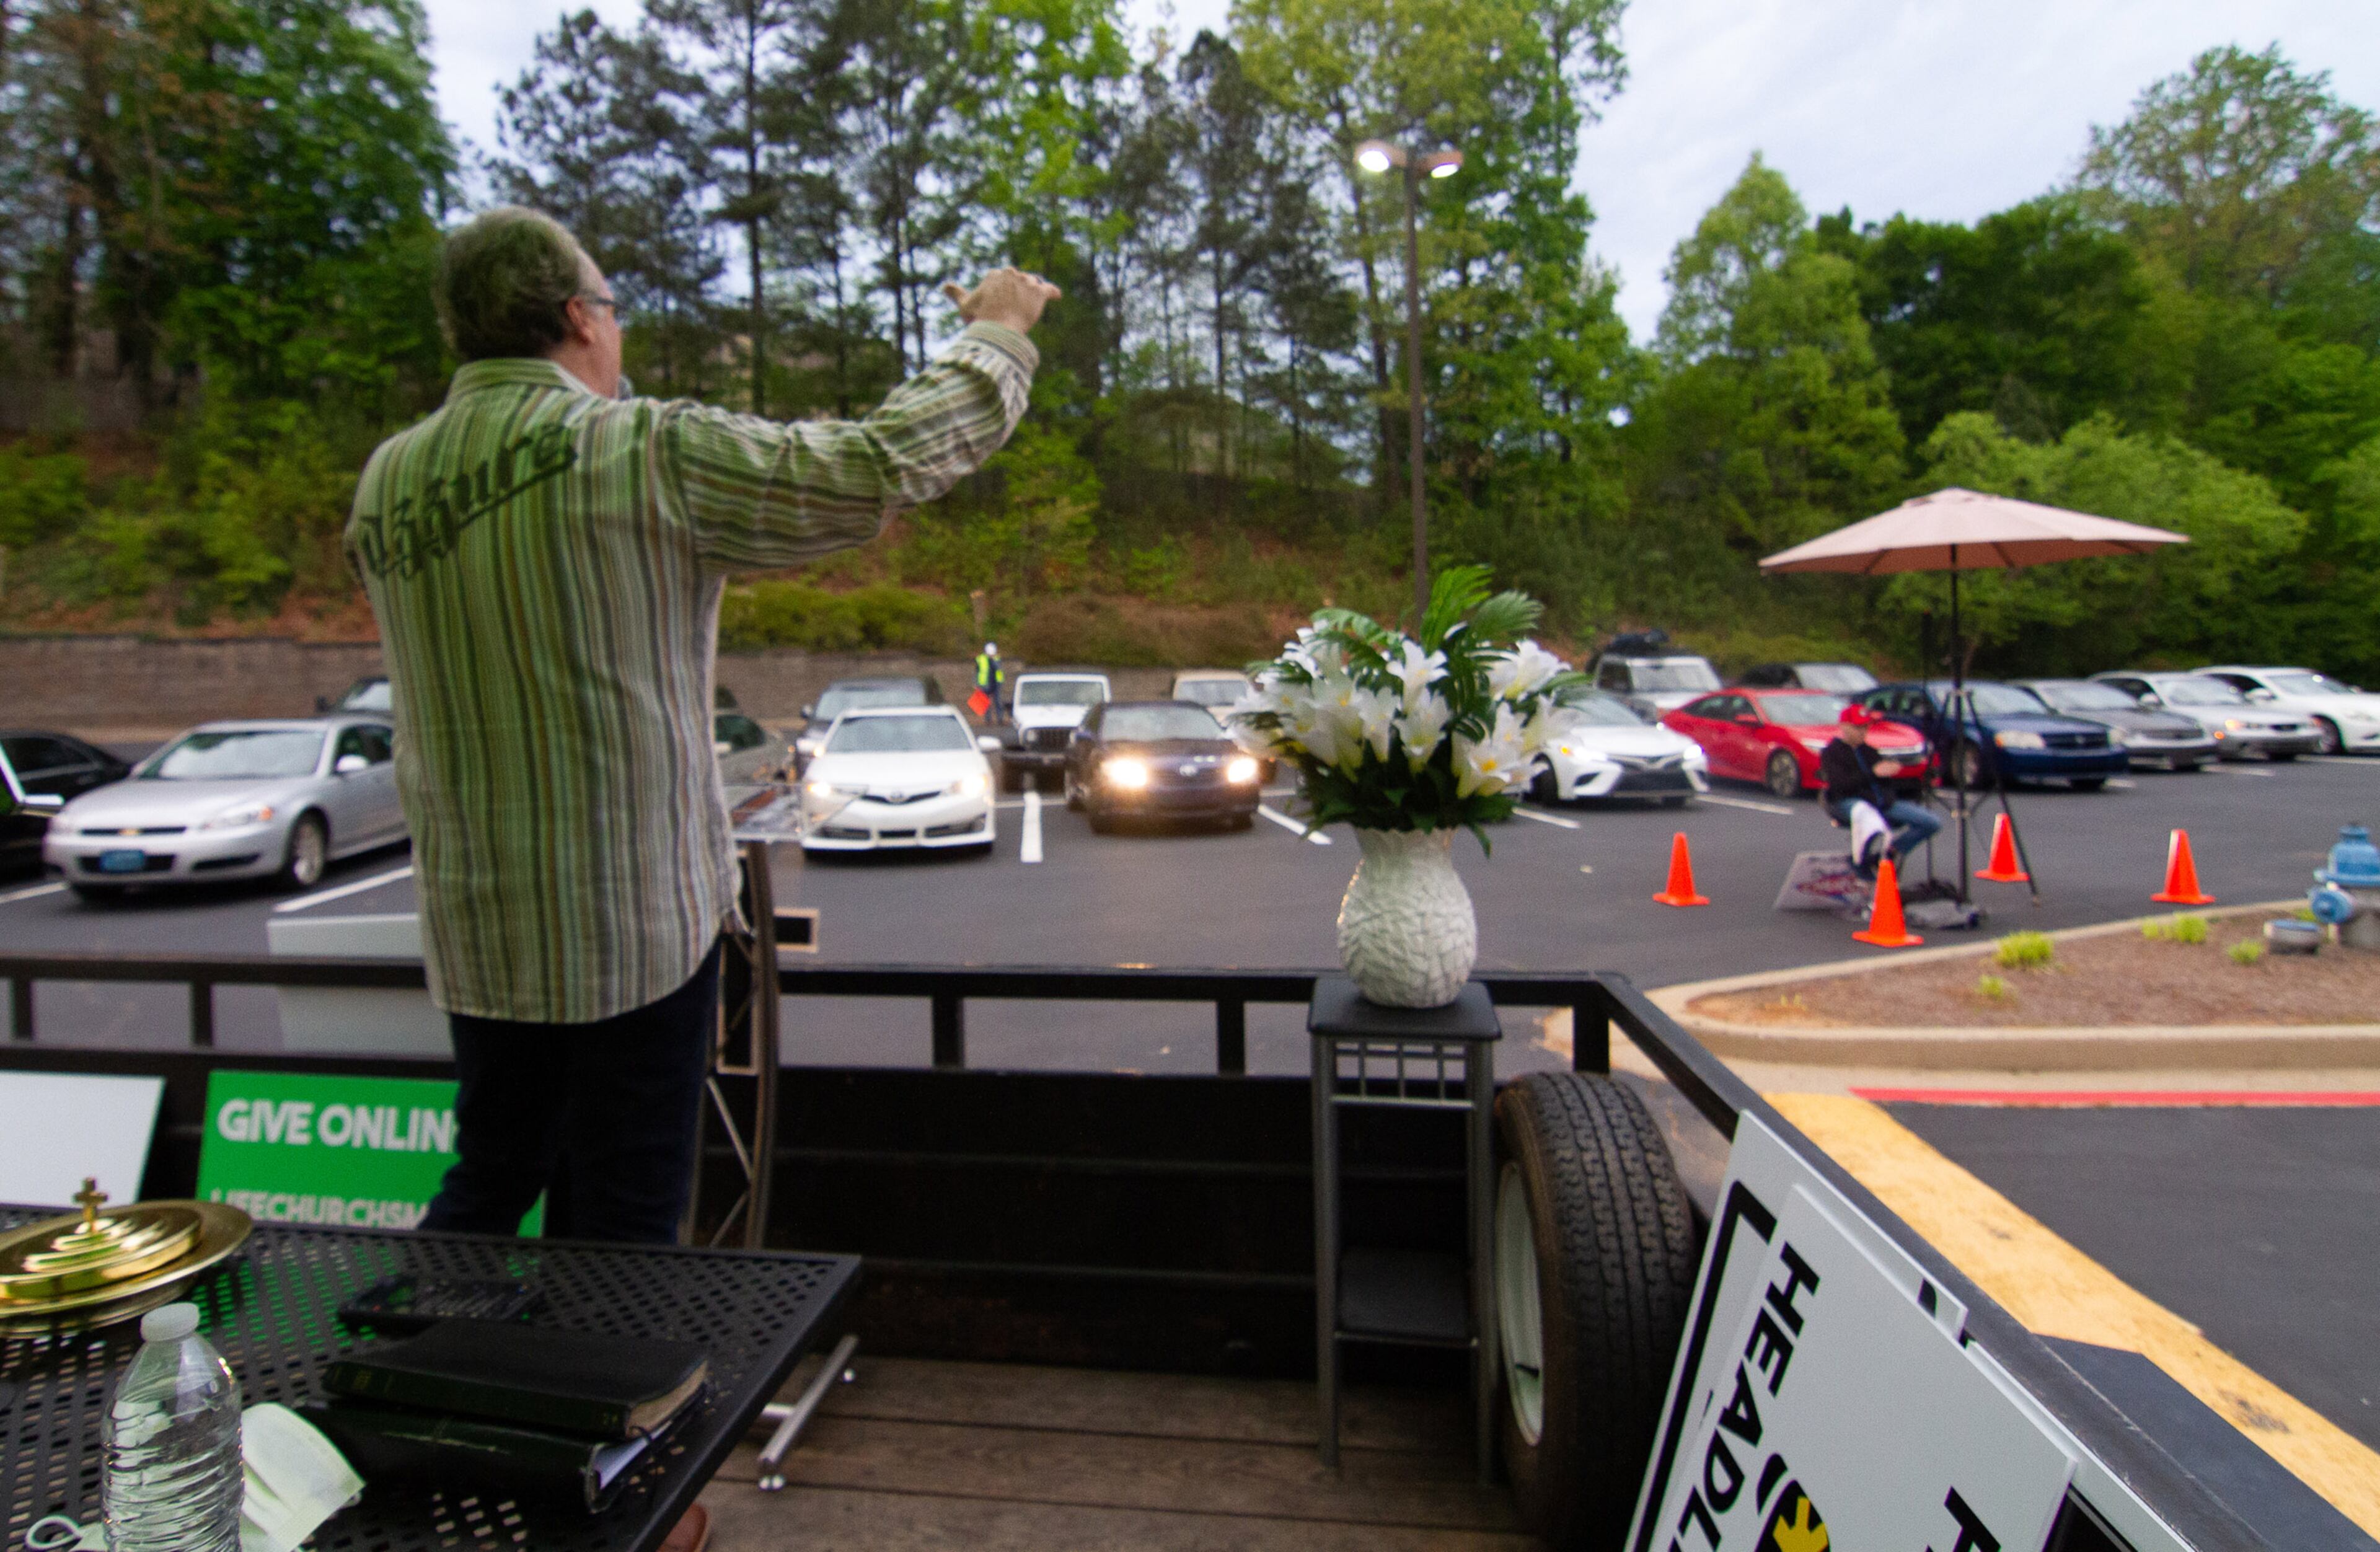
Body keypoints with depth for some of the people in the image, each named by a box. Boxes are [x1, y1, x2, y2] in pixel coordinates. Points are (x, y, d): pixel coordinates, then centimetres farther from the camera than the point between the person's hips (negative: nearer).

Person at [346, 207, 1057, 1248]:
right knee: (621, 1224, 10)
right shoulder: (649, 455, -15)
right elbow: (887, 463, -15)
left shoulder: (386, 483, 3)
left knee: (491, 1179, 24)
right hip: (637, 922, -6)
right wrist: (994, 336, 2)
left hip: (476, 927, 6)